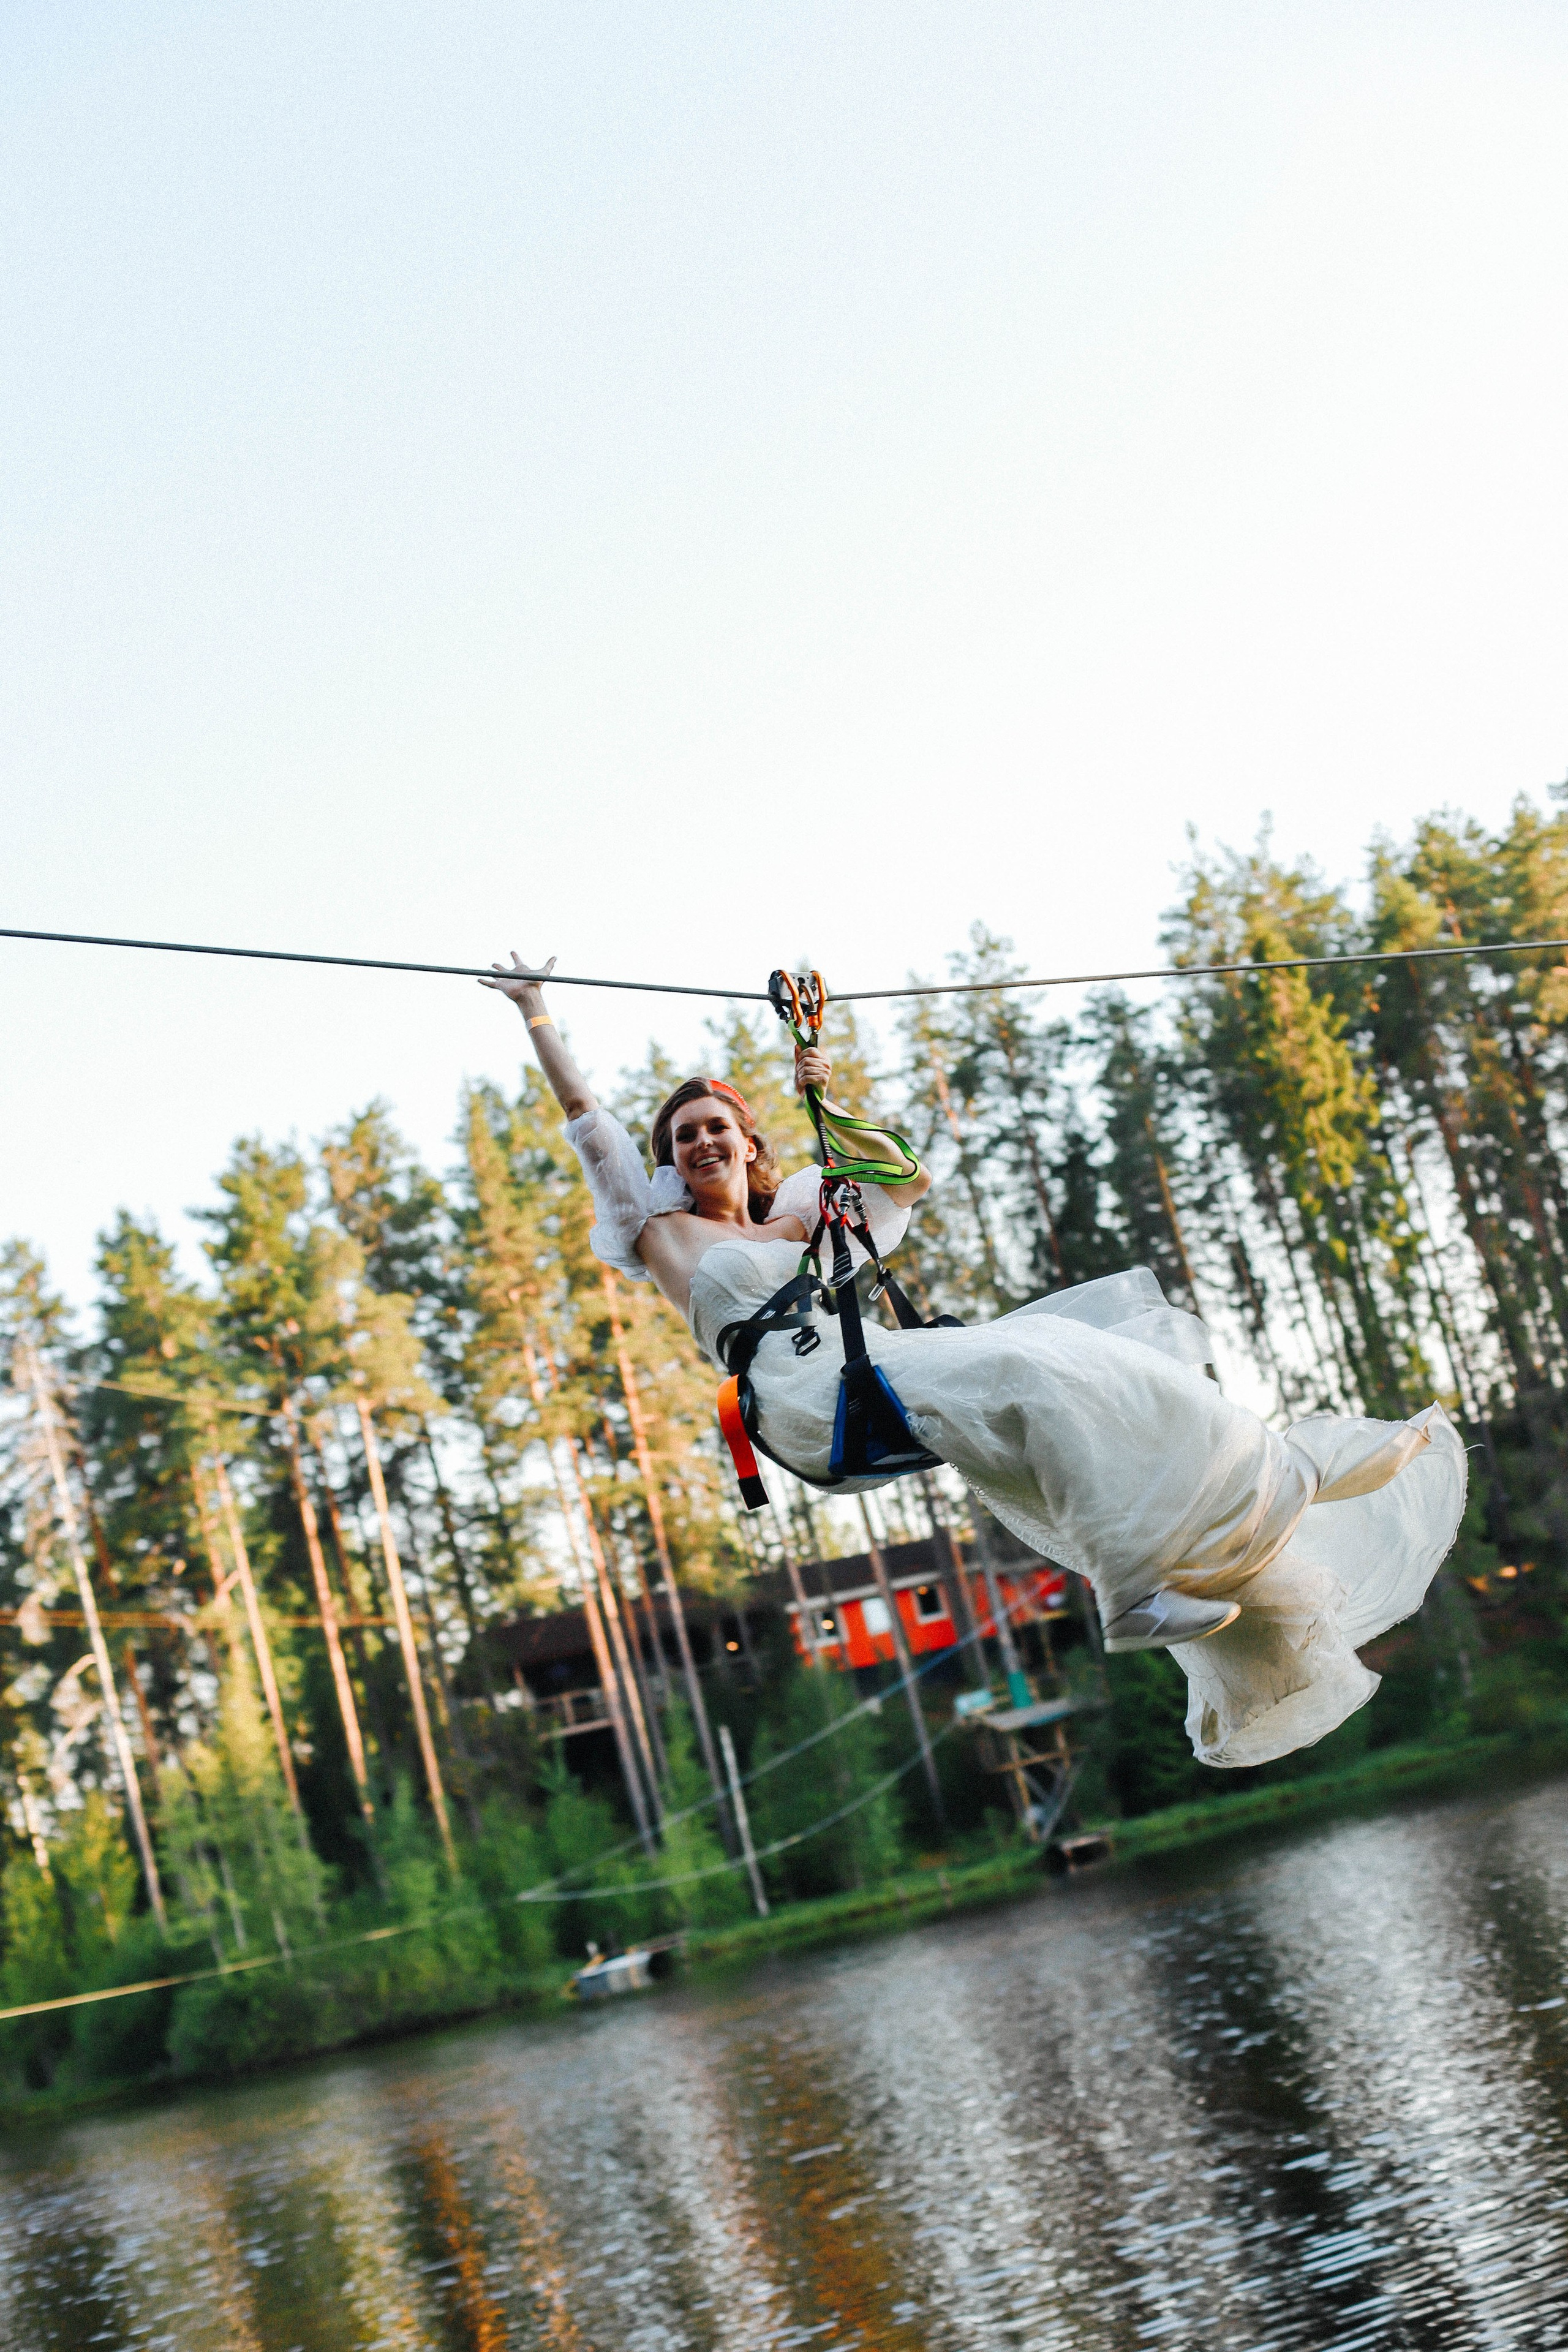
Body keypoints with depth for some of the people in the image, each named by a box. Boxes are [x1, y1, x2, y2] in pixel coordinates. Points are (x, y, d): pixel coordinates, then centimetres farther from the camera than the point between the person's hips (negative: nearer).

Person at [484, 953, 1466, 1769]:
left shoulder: (804, 1219, 31)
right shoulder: (662, 1227, 17)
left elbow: (907, 1179, 34)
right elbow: (583, 1112, 16)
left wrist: (831, 1111, 23)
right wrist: (536, 1009, 19)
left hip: (885, 1372, 7)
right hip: (808, 1396, -7)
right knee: (1025, 1376, -28)